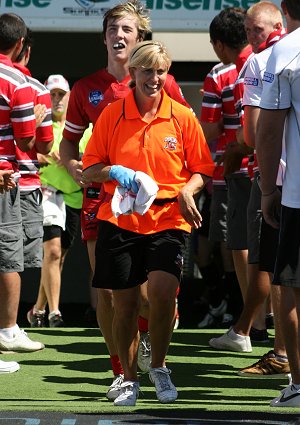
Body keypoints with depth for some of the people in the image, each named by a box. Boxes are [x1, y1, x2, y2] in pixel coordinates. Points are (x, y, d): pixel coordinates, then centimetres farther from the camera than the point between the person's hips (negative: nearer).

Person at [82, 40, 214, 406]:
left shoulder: (182, 117, 3)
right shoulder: (111, 115, 4)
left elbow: (201, 170, 9)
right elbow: (89, 170, 7)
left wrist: (187, 190, -11)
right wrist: (113, 172, -13)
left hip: (168, 220, -1)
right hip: (119, 220, 1)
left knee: (162, 292, -18)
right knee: (124, 302, 3)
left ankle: (159, 368, 7)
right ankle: (129, 379, 22)